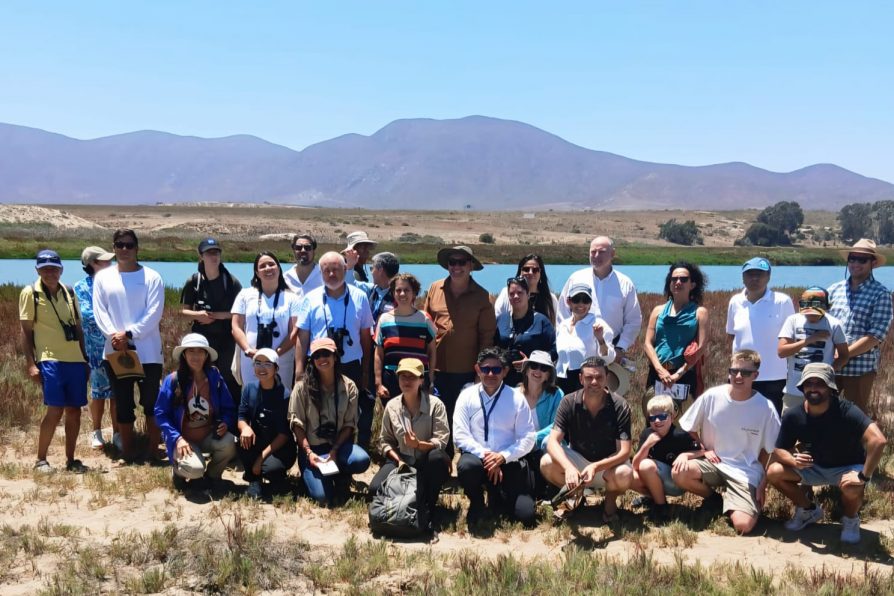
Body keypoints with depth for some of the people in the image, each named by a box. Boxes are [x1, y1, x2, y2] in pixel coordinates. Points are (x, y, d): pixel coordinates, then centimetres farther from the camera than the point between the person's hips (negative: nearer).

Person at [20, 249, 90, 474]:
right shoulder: (30, 293, -1)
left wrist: (85, 360, 15)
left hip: (75, 360, 5)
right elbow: (26, 331, -2)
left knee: (74, 410, 5)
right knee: (55, 410, -11)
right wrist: (31, 363, -9)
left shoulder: (69, 293, 12)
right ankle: (41, 460, 4)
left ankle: (70, 460, 15)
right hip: (50, 360, -5)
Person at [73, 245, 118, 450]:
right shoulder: (82, 287, 1)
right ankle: (97, 432, 19)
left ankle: (117, 433, 12)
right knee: (99, 390, 4)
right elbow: (86, 313, -11)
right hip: (96, 349, -3)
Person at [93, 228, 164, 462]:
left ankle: (153, 450, 11)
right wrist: (113, 335, -15)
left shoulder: (151, 277, 0)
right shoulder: (102, 277, 7)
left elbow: (154, 313, -8)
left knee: (151, 403, 2)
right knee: (123, 404, 9)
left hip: (148, 351, -2)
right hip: (115, 351, 2)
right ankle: (127, 451, 17)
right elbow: (99, 311, 1)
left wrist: (129, 333, -16)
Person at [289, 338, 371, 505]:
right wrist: (308, 452, -16)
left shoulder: (348, 386, -1)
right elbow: (296, 423, -5)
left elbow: (349, 424, -1)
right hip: (312, 446, -2)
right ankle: (311, 474, 15)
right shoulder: (303, 386, -5)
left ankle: (340, 477, 3)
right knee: (323, 496, -21)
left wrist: (335, 450, -15)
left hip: (338, 444, 2)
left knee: (362, 460, -32)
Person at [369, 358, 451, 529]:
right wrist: (398, 460, -11)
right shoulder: (391, 406, 3)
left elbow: (441, 441, -15)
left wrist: (419, 445, -33)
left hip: (427, 462, -3)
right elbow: (385, 440, 7)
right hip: (401, 458, 3)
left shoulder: (435, 404, -9)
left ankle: (428, 508, -22)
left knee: (437, 456, -40)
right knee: (376, 488, -24)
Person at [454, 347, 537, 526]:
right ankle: (476, 503, -2)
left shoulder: (517, 398, -1)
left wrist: (503, 457, -17)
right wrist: (484, 456, -19)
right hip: (476, 456, 0)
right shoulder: (467, 396, -1)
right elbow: (460, 435, -6)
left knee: (526, 515, -14)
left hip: (508, 462, 1)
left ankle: (499, 494, 23)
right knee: (467, 466, -38)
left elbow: (528, 438, -2)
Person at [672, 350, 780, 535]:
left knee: (743, 525, -24)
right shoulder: (711, 397, -8)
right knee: (679, 472, -29)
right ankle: (713, 499, 3)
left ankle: (742, 503, 14)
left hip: (746, 472, -2)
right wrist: (702, 449, -11)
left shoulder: (766, 408, -11)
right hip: (712, 462, 2)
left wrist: (762, 485, -3)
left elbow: (769, 452, 1)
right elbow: (689, 429, 5)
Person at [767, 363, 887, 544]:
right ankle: (808, 510, 12)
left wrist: (864, 476, -38)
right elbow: (778, 451, -9)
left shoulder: (846, 411, -30)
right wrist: (794, 461, -31)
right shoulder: (793, 415, -17)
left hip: (848, 468, -4)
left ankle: (850, 519, 1)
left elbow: (879, 440, -42)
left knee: (852, 488, -37)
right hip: (814, 466, 4)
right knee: (774, 472, -16)